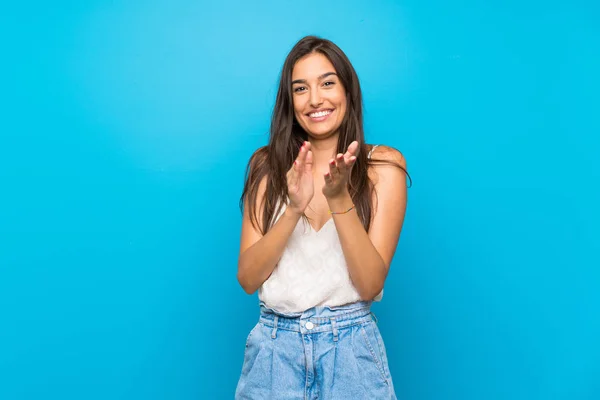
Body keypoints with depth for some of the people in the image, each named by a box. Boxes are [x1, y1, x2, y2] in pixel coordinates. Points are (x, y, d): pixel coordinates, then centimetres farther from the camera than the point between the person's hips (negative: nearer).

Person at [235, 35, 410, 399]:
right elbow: (248, 278, -6)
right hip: (274, 348, 2)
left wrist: (339, 198, -22)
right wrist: (294, 209, -20)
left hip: (350, 348, -1)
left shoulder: (382, 166, -5)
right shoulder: (268, 165, 0)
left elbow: (370, 284, -11)